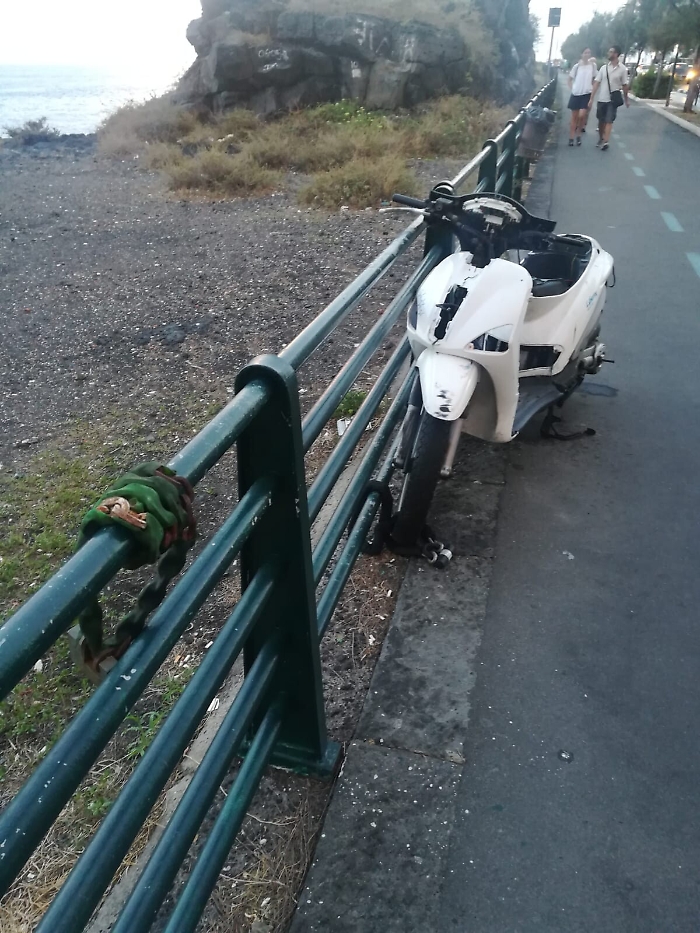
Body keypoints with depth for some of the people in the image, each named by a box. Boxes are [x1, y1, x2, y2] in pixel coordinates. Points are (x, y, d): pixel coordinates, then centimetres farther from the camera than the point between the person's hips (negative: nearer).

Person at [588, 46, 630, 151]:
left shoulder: (622, 69, -6)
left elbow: (625, 85, 1)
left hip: (613, 99, -3)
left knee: (609, 121, -10)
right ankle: (600, 138, 31)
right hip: (602, 99, 3)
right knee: (601, 120, 14)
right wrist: (591, 99, -7)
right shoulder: (604, 67, 0)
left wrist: (626, 99, 6)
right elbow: (596, 83, -1)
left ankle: (605, 142, -15)